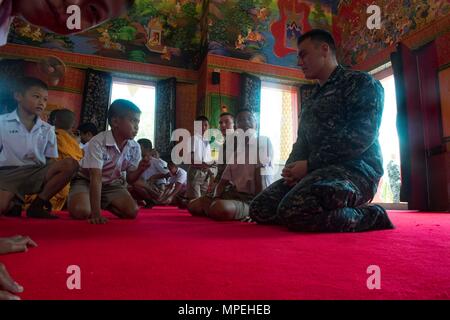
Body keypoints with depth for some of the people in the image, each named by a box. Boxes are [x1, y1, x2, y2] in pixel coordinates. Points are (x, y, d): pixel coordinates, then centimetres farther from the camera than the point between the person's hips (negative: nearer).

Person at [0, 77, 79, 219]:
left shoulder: (47, 130, 10)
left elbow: (51, 161, 10)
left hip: (36, 173, 4)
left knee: (70, 164, -24)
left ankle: (37, 205, -13)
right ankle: (14, 205, 6)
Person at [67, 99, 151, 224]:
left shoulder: (135, 148, -12)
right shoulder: (98, 143, -28)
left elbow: (129, 179, -3)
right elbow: (96, 178, -33)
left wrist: (140, 170, -28)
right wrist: (96, 213, -40)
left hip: (112, 184, 5)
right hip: (86, 181, -4)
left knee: (132, 211, -17)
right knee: (80, 211, -33)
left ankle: (106, 205, 13)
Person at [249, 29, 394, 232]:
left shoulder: (361, 83, 0)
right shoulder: (310, 101, 26)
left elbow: (361, 137, -14)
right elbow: (302, 143, 23)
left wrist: (310, 165, -16)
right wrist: (292, 167, 0)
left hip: (354, 169, -8)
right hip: (315, 171, 8)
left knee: (294, 210, -34)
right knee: (260, 208, -7)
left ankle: (369, 216, -10)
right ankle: (333, 214, 2)